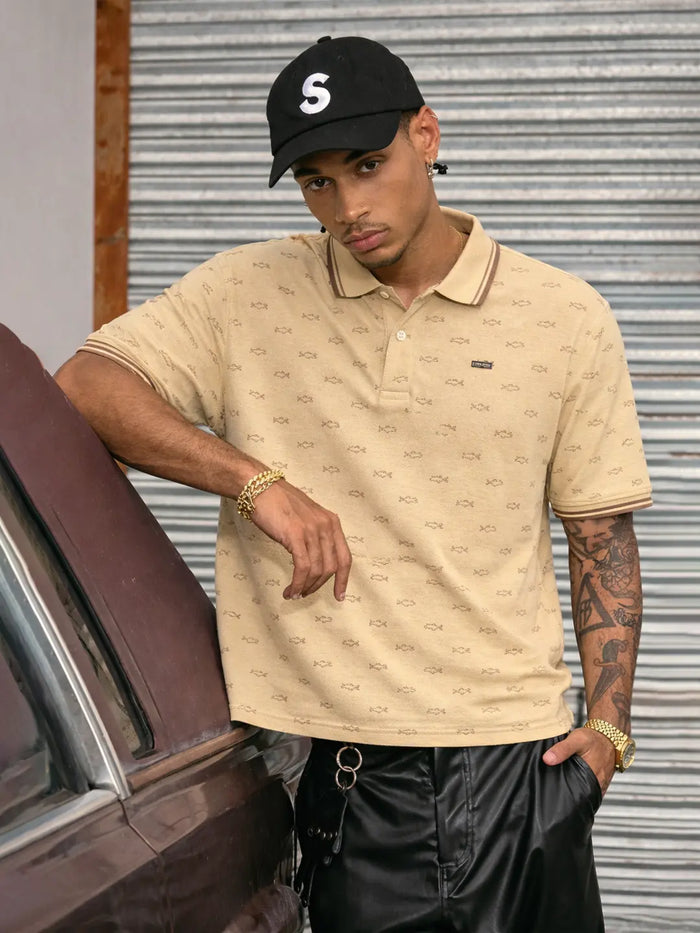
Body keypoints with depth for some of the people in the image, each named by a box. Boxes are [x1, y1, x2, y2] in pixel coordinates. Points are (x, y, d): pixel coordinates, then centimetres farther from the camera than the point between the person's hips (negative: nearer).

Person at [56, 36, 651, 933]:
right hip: (338, 776, 0)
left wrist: (608, 722, 0)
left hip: (518, 759, 1)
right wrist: (256, 480, -15)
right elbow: (81, 386, -5)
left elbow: (602, 536, 9)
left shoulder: (567, 320, 4)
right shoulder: (246, 294, 4)